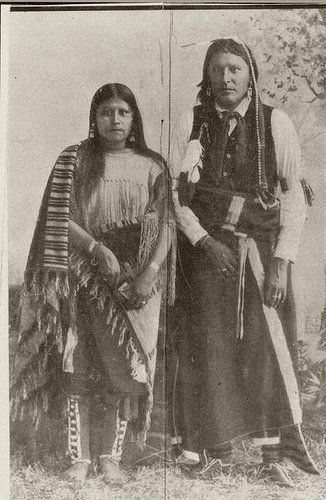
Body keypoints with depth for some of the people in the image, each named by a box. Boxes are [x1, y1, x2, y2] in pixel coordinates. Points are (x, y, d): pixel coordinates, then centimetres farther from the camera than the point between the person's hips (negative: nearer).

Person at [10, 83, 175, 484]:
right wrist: (99, 249, -16)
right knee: (78, 368, 1)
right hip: (83, 279, -1)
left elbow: (165, 224, 0)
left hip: (135, 281, 1)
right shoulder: (74, 161, 4)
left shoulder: (151, 166, 6)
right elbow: (60, 219, -3)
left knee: (125, 371, 2)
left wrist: (150, 272, -13)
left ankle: (110, 457, 17)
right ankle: (80, 458, 15)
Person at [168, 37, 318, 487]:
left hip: (262, 248, 0)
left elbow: (294, 193, -1)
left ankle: (274, 453, 10)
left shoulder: (276, 123, 1)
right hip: (205, 247, 1)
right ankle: (215, 449, 15)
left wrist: (283, 260, -8)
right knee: (209, 345, 1)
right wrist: (203, 240, -11)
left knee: (269, 345, -2)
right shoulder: (191, 122, 4)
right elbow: (176, 191, 2)